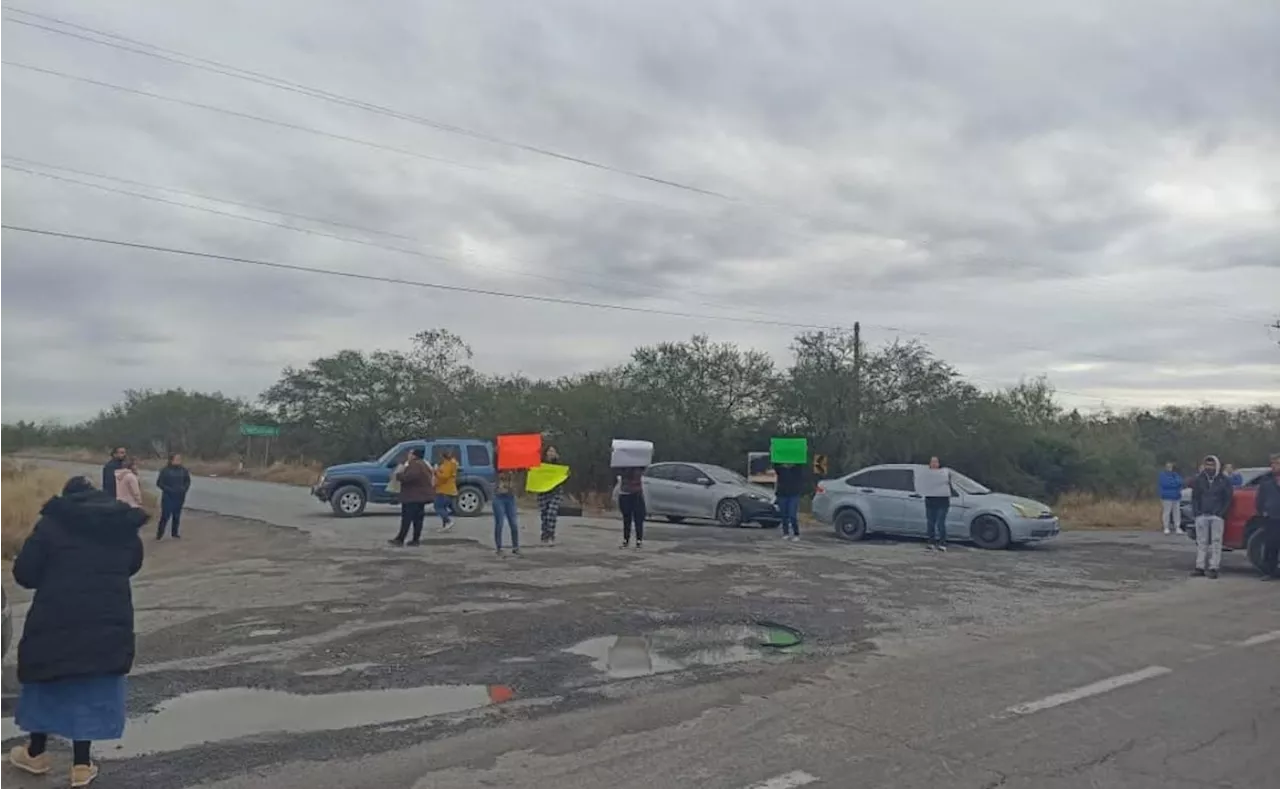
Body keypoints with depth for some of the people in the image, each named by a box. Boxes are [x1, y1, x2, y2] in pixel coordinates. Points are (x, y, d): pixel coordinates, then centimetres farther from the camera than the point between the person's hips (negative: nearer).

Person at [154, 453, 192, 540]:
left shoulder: (183, 470, 1)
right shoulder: (165, 470, -9)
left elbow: (187, 481, 12)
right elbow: (159, 483, -6)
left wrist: (184, 489, -5)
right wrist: (168, 490, -16)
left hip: (180, 496, 4)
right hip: (168, 497, -4)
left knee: (177, 515, 11)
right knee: (165, 515, -6)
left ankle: (175, 533, 21)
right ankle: (159, 534, 4)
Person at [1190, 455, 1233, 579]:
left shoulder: (1224, 481, 3)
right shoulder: (1199, 480, 11)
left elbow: (1228, 499, 1)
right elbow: (1194, 498, 12)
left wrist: (1221, 513, -8)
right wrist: (1197, 512, 1)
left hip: (1217, 516, -3)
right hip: (1202, 516, 3)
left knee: (1216, 542, -6)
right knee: (1201, 542, 4)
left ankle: (1213, 568, -5)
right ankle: (1200, 567, 7)